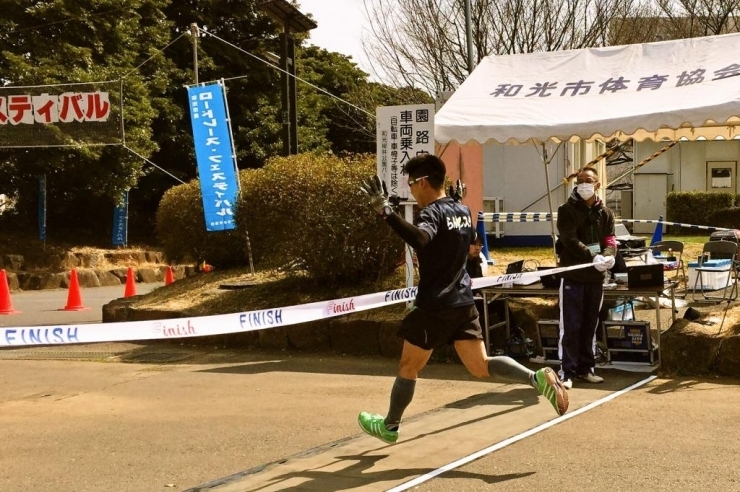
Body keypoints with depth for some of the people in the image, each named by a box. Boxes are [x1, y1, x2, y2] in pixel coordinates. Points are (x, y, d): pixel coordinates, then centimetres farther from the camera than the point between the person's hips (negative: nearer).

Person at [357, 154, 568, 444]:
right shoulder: (463, 211, 9)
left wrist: (385, 211, -46)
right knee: (481, 366, 7)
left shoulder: (431, 213, -16)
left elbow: (419, 239, -39)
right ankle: (538, 379, -13)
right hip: (462, 303, 7)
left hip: (434, 306, -7)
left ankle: (389, 427, 23)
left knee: (408, 367, 9)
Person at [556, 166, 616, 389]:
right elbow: (570, 240, -15)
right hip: (572, 276, -5)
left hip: (596, 277, 5)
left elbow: (610, 240, 3)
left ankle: (586, 368, 21)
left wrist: (608, 256, -20)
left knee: (590, 326, 12)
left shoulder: (605, 213, 12)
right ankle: (567, 372, 0)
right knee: (571, 327, -4)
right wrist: (592, 257, -27)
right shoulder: (567, 210, -4)